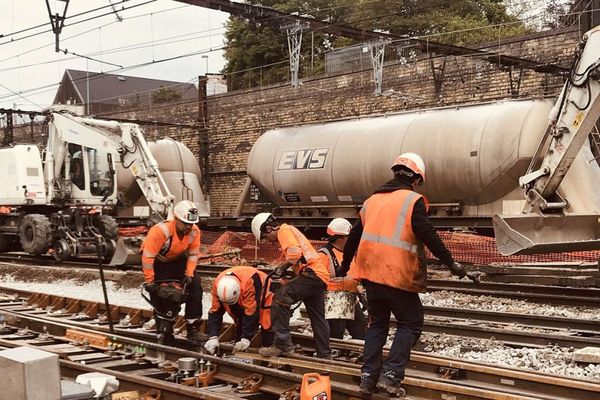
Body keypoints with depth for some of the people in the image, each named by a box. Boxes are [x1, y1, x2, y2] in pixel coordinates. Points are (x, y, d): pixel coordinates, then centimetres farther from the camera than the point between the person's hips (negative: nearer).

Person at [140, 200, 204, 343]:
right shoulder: (161, 230, -36)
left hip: (177, 260, 4)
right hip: (157, 261, -4)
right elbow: (148, 256, -33)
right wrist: (149, 281, -28)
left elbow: (193, 254, -8)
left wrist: (188, 274, -18)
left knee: (195, 286, -11)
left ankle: (193, 327, -3)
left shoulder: (194, 231, -20)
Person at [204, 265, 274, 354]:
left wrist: (246, 338, -32)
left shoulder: (249, 282, -43)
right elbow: (215, 311, -19)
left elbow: (251, 312, -37)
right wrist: (213, 337, -26)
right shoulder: (217, 284, -26)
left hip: (264, 298, -5)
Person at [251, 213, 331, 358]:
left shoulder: (284, 231, -4)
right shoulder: (290, 231, 27)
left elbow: (295, 253, -21)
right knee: (318, 319, 16)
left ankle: (283, 344, -20)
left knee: (281, 298, -19)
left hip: (312, 273, -11)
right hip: (320, 277, 11)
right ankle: (324, 355, 25)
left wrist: (282, 267, -7)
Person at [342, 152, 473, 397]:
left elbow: (354, 236, 20)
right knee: (410, 324, 7)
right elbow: (428, 236, -14)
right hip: (398, 276, -6)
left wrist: (345, 265, 31)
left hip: (371, 274, 6)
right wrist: (450, 263, -9)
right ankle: (390, 375, -5)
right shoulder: (413, 201, -5)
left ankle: (368, 377, 13)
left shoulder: (372, 200, 14)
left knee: (377, 323, 18)